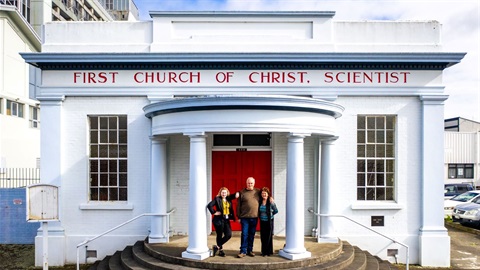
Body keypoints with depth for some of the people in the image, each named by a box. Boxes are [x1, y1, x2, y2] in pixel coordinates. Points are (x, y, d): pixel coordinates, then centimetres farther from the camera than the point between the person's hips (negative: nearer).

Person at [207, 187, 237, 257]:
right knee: (219, 235, 6)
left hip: (227, 220, 6)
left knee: (229, 235, -2)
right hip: (219, 220, -5)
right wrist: (214, 212, -15)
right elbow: (209, 205, -17)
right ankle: (220, 250, 22)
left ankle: (217, 246, 12)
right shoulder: (217, 199, -7)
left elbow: (233, 196, 23)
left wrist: (236, 194, 0)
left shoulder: (229, 199, 8)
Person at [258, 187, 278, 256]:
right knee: (263, 237, 8)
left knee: (269, 236, 4)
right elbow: (258, 211, 17)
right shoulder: (260, 202, -1)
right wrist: (260, 216, 6)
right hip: (262, 222, 3)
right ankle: (264, 251, 20)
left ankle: (268, 251, 16)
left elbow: (276, 211, 1)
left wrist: (271, 215, 1)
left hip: (269, 222, -3)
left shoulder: (271, 202, -11)